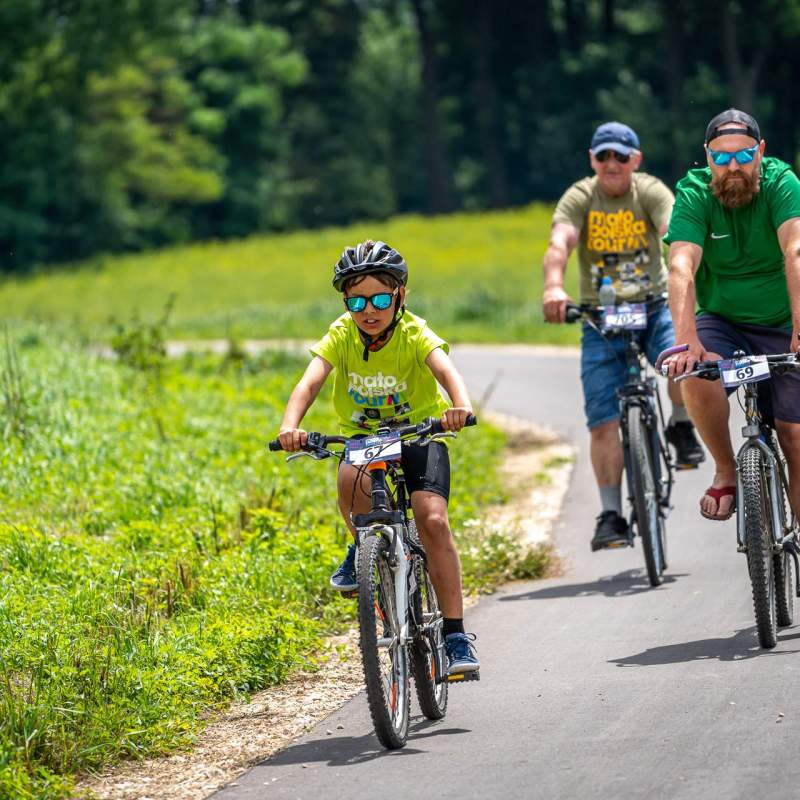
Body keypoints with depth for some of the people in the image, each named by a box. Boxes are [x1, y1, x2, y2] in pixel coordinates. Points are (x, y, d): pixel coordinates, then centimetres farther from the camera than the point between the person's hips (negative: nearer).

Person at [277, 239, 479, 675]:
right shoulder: (341, 336, -14)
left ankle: (455, 633, -16)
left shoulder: (414, 333, -19)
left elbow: (445, 370, -37)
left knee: (432, 518, -22)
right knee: (351, 478, -34)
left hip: (419, 432, -1)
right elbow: (310, 382, -28)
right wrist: (290, 426, -48)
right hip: (361, 435, 2)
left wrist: (462, 407, -60)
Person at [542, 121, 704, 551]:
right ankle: (611, 514, 3)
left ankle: (681, 427, -1)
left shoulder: (651, 192, -7)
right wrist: (553, 288, -45)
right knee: (604, 423, -6)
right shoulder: (579, 198, -7)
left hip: (653, 308, -1)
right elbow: (559, 244, -25)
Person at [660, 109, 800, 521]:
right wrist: (688, 343, -44)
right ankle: (726, 471, -9)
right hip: (723, 321, 0)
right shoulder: (695, 194, -15)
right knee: (696, 374, -32)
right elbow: (682, 267, -28)